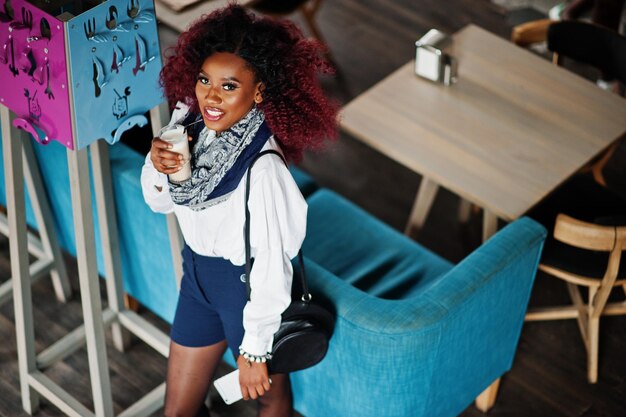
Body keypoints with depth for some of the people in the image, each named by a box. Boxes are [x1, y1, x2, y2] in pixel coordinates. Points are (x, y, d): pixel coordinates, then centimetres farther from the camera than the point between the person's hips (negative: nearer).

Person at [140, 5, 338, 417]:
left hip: (248, 287, -6)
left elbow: (272, 263, -26)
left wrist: (255, 350, -18)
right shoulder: (191, 125, -11)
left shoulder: (262, 167, -32)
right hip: (198, 274, 6)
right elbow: (161, 202, 4)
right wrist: (156, 166, -19)